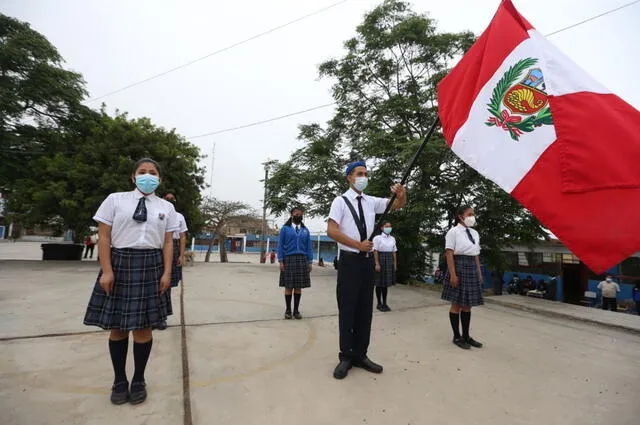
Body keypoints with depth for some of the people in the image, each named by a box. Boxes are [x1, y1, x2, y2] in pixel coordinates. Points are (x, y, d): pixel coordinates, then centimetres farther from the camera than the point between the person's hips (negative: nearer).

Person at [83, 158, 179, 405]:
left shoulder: (166, 207, 8)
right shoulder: (115, 200, 3)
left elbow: (168, 243, 5)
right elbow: (104, 237, -1)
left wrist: (167, 273, -3)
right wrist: (106, 270, -9)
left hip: (150, 266, 1)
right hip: (120, 263, 0)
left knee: (143, 326, 6)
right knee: (118, 326, 8)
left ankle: (139, 380, 24)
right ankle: (119, 380, 27)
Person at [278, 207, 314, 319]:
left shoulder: (305, 230, 11)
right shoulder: (285, 228, 4)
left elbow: (309, 247, 9)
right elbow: (280, 245, -1)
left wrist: (310, 262, 2)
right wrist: (280, 261, -9)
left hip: (302, 260, 3)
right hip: (288, 260, -2)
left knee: (298, 287, 5)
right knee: (288, 286, 1)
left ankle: (296, 310, 14)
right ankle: (288, 310, 12)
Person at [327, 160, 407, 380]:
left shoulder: (371, 202, 10)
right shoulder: (341, 201, -5)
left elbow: (399, 205, 12)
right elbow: (331, 231, -13)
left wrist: (402, 193, -11)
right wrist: (358, 245, -15)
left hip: (368, 260, 6)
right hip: (349, 260, -5)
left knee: (365, 309, 11)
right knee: (347, 309, 2)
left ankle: (360, 355, 24)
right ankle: (346, 357, 17)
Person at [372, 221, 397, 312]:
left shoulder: (392, 239, 11)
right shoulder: (377, 238, -6)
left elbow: (394, 252, 11)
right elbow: (375, 251, -11)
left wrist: (395, 264, 6)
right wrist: (377, 264, -18)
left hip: (389, 261, 5)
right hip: (381, 259, -5)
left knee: (386, 283, 10)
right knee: (379, 283, 2)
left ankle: (384, 303, 21)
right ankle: (379, 304, 13)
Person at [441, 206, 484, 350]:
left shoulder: (474, 233, 13)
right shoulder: (453, 232, -8)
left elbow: (476, 255, 16)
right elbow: (449, 254, -13)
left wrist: (479, 272, 13)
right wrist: (453, 274, -19)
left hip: (472, 268, 7)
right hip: (459, 267, -7)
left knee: (467, 304, 12)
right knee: (457, 303, 2)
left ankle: (466, 336, 24)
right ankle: (457, 337, 14)